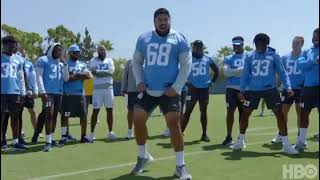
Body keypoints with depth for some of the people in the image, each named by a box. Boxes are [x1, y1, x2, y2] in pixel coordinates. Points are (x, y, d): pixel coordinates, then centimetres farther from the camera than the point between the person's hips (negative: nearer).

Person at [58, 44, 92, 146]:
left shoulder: (82, 64, 16)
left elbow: (88, 76, 2)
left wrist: (75, 75, -9)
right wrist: (81, 76, -8)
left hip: (80, 94, 5)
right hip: (68, 94, -5)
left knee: (83, 115, 7)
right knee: (65, 115, -4)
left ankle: (83, 136, 18)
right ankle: (63, 137, 3)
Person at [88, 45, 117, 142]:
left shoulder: (109, 60, 11)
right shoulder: (93, 61, 4)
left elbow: (111, 71, -7)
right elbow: (93, 72, -13)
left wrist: (99, 71, -11)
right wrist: (105, 72, -12)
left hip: (109, 88, 3)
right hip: (97, 88, -3)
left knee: (110, 110, 5)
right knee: (95, 111, -3)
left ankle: (110, 132, 13)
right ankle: (92, 133, 4)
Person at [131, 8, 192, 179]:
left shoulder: (179, 39, -2)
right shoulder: (143, 39, 7)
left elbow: (186, 64, -4)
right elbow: (137, 61, 16)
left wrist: (176, 87, -12)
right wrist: (139, 81, 2)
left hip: (169, 91, -3)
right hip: (148, 90, 4)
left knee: (174, 124, -9)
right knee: (138, 120, 1)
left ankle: (180, 166, 3)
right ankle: (143, 156, 24)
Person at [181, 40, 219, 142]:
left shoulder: (208, 59, 6)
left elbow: (216, 70, 19)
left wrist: (212, 81, 11)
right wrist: (186, 82, -1)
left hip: (204, 89, 3)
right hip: (193, 89, -3)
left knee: (203, 111, 10)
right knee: (188, 111, -5)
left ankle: (204, 134, 19)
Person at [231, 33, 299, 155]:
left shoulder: (273, 56, -1)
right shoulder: (249, 56, 3)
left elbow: (282, 72, 0)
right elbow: (245, 74, 7)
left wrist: (288, 87, -11)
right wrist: (242, 90, 1)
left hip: (270, 89, -1)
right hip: (252, 90, 2)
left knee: (279, 114, -6)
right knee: (245, 114, 6)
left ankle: (286, 145, 4)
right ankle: (240, 142, 25)